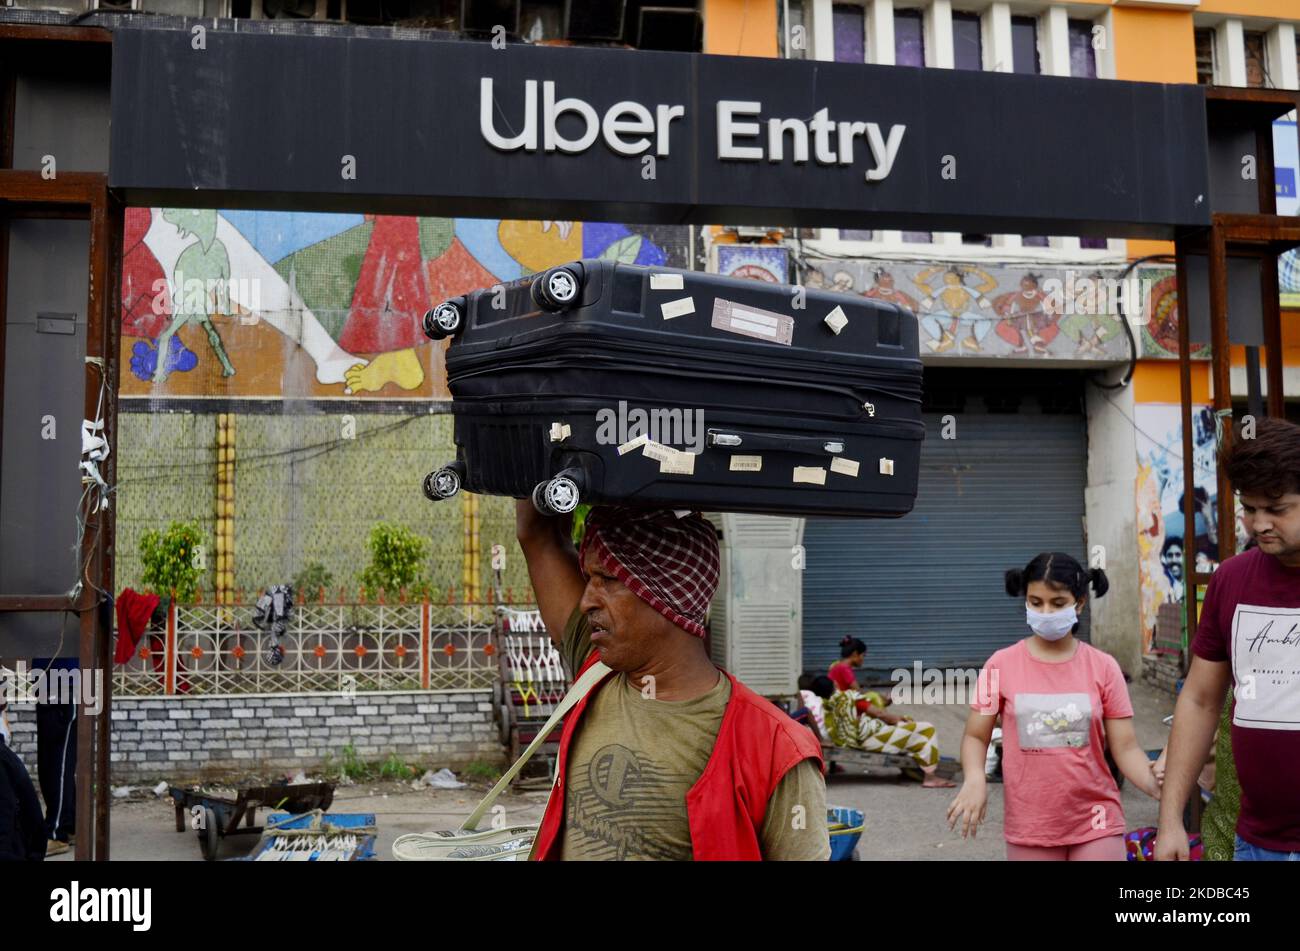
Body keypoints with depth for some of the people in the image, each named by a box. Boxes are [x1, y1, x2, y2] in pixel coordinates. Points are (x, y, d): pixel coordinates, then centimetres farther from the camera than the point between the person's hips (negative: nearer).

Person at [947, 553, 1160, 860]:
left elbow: (1125, 747, -3)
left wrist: (1155, 784, -22)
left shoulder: (1103, 667, -3)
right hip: (1030, 826, 0)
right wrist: (975, 779, -18)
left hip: (1096, 823, 0)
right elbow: (975, 737, 2)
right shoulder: (1002, 665, -4)